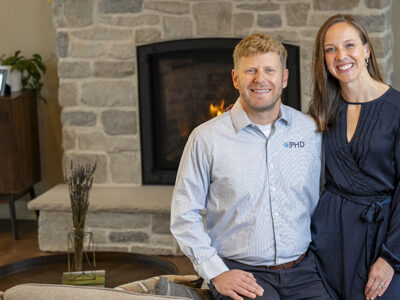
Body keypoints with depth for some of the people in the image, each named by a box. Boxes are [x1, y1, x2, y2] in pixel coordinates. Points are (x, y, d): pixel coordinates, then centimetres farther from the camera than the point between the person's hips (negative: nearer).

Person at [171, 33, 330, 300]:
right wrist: (216, 273, -6)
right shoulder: (207, 138, -1)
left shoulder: (311, 131, 8)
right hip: (239, 274, -3)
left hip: (301, 270, 3)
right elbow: (184, 215, 1)